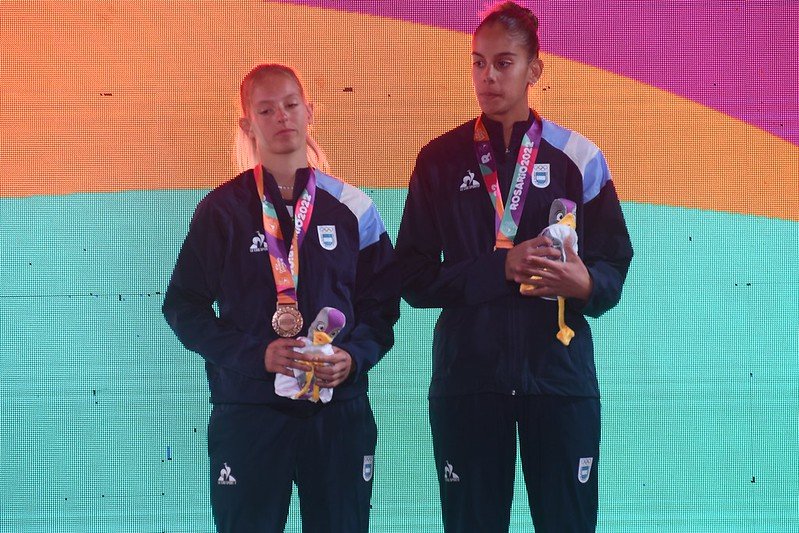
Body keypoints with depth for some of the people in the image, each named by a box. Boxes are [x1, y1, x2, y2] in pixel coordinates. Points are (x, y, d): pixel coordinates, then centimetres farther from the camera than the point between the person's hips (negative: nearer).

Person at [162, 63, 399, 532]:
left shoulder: (352, 209, 7)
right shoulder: (222, 210, 2)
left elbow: (383, 304, 10)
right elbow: (184, 307, 2)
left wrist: (354, 357, -10)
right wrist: (256, 354, -12)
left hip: (340, 410, 2)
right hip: (248, 412, -2)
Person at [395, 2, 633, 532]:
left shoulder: (578, 158, 4)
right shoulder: (440, 160, 4)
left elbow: (615, 264, 5)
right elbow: (414, 278, 0)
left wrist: (586, 284, -18)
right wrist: (501, 267, -14)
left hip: (560, 371, 0)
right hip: (467, 373, 0)